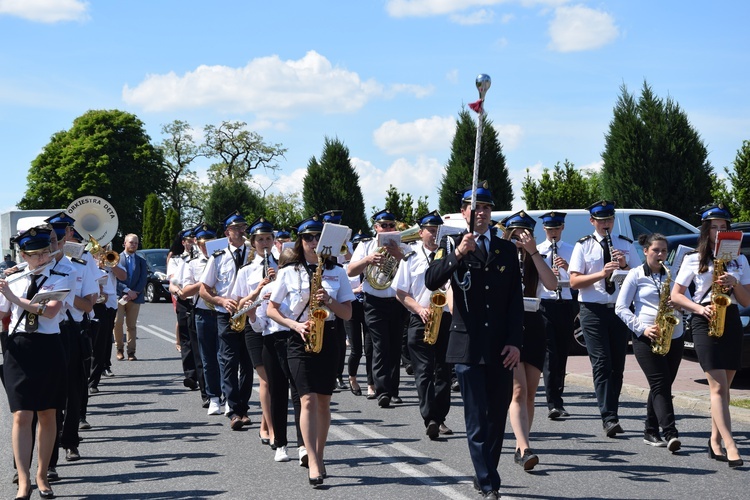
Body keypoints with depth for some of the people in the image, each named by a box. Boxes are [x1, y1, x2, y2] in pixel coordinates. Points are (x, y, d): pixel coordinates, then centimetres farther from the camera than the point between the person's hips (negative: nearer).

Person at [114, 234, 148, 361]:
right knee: (117, 323, -13)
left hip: (135, 297, 2)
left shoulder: (141, 261, 14)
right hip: (119, 296, -2)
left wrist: (134, 293, -8)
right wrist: (127, 291, -13)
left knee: (131, 326, 3)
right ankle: (119, 349, 1)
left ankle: (131, 352, 5)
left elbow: (143, 280, 6)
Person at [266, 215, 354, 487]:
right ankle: (314, 464, -18)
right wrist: (294, 325, -10)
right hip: (299, 340, -2)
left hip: (328, 338, 2)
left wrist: (329, 300, -12)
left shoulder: (337, 272, 7)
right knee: (308, 399, -13)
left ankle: (318, 457, 20)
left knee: (323, 401, 6)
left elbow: (347, 313, 6)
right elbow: (271, 309, 5)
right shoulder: (288, 272, 4)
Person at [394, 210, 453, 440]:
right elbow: (401, 293, 6)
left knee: (444, 371, 3)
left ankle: (439, 418, 10)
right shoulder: (411, 258, 8)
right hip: (420, 321, -1)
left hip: (447, 319, 1)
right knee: (424, 371, -9)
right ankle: (429, 419, -16)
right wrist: (419, 308, -10)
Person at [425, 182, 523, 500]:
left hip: (501, 348, 3)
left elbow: (516, 300, 8)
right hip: (468, 345, -3)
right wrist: (458, 254, -25)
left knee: (497, 417, 7)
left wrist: (515, 342, -1)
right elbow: (431, 282, -13)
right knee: (477, 420, -5)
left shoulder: (507, 249, 12)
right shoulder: (451, 244, 4)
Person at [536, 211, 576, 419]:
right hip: (544, 304, -3)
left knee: (562, 353, 8)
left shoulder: (571, 250, 11)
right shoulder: (536, 251, 6)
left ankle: (556, 400, 19)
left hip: (566, 304, 3)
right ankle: (554, 404, -17)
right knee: (550, 354, -12)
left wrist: (568, 267, -15)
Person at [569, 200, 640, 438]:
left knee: (617, 364, 6)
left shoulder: (625, 244, 11)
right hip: (593, 310, -3)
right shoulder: (583, 246, 4)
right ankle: (609, 418, -18)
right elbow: (574, 282, -5)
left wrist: (625, 266, -13)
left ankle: (611, 414, 16)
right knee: (601, 363, -12)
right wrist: (601, 273, -19)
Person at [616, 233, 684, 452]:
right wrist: (642, 328, -12)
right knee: (660, 384, -14)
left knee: (662, 385, 7)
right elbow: (621, 308, -1)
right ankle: (670, 433, -21)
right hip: (646, 339, -4)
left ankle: (651, 432, 17)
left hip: (674, 337, 4)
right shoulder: (636, 275, 2)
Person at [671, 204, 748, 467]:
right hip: (705, 322, -3)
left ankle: (715, 443, 17)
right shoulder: (693, 260, 6)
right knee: (718, 387, -13)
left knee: (723, 387, 6)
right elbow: (676, 296, 5)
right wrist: (699, 309, -11)